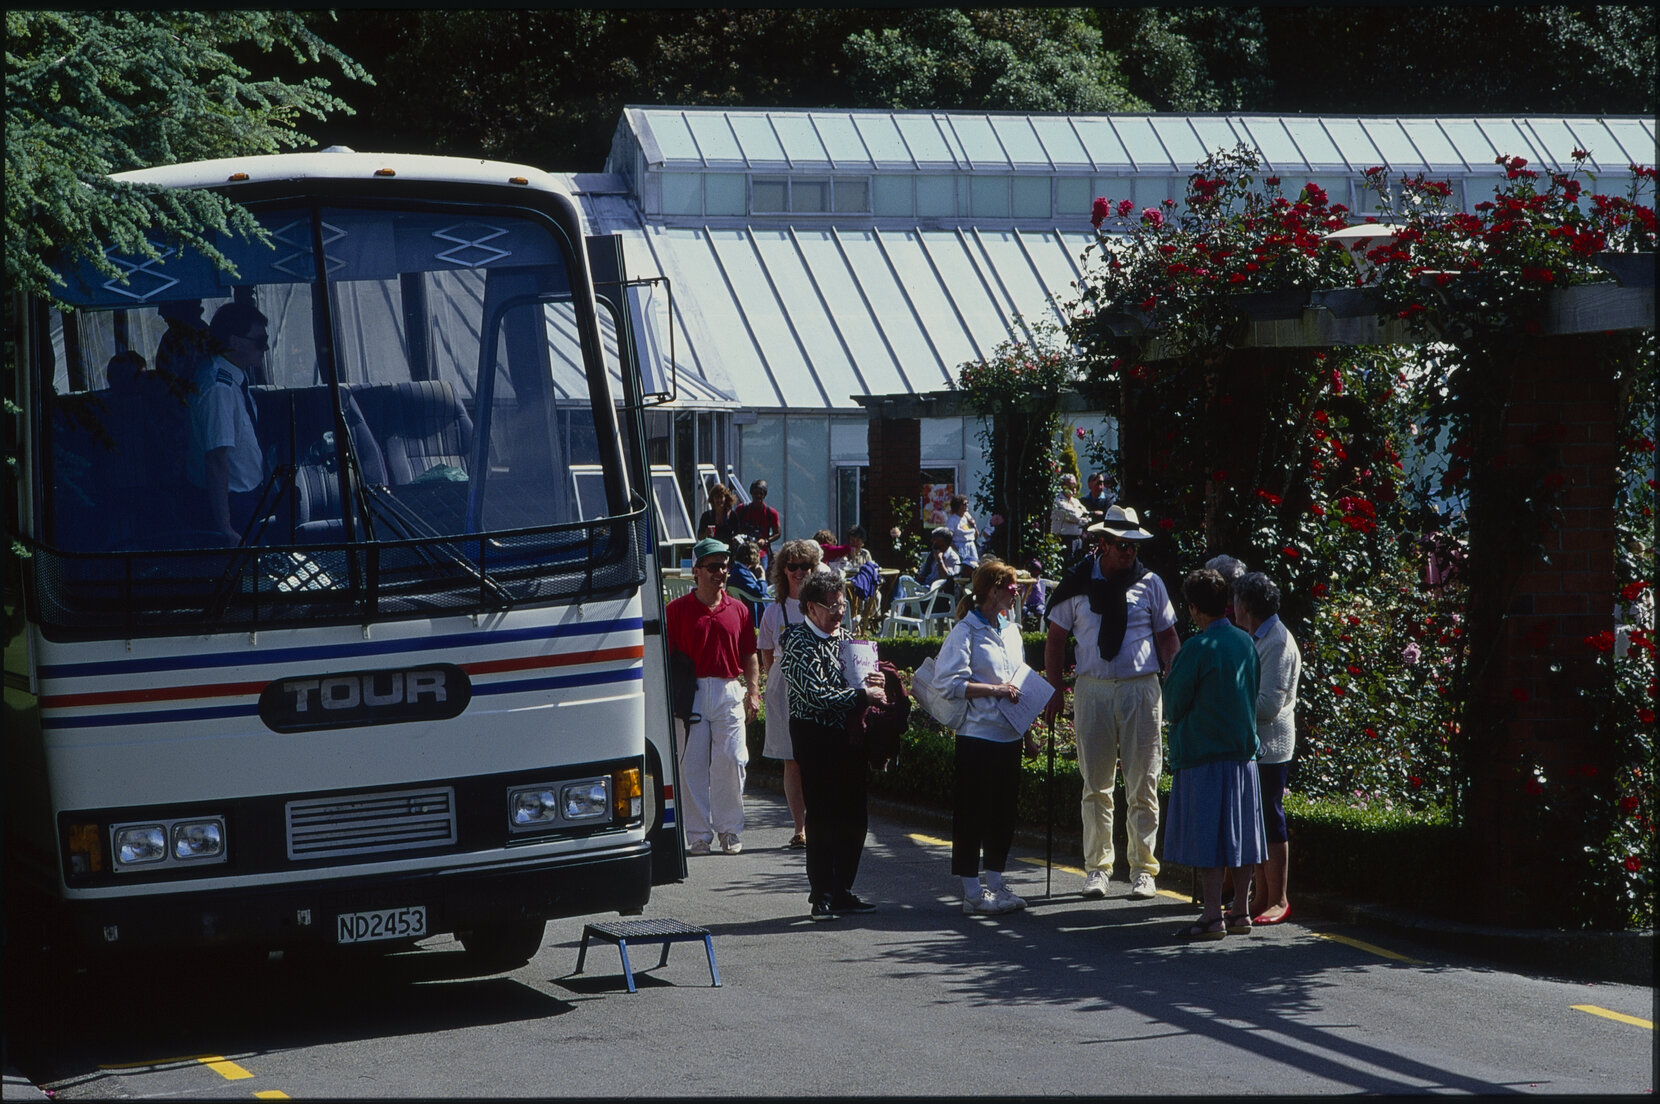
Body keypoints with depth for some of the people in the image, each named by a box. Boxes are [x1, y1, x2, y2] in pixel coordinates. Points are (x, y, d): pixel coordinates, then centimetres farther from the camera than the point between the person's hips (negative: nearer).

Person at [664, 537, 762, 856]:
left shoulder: (738, 610, 12)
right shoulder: (677, 609, 4)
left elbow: (750, 656, 15)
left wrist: (753, 692, 5)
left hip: (730, 692, 2)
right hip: (691, 692, -2)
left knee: (731, 762, -2)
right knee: (692, 764, -2)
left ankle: (730, 831, 9)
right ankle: (697, 834, 4)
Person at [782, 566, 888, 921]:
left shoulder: (845, 639, 15)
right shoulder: (798, 644, -9)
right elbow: (816, 695, -20)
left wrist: (873, 683, 1)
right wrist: (861, 695, -17)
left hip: (847, 736, 7)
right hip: (816, 736, -7)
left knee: (854, 818, 8)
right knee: (822, 818, -6)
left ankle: (843, 890, 18)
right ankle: (821, 896, 0)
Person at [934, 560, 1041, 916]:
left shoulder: (1011, 630, 15)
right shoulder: (966, 632, -9)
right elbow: (949, 682, -16)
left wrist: (1028, 733, 19)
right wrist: (995, 690, -18)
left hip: (1009, 736, 8)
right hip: (977, 736, -7)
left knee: (1004, 812, 10)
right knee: (973, 812, -2)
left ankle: (995, 884, 20)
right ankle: (972, 893, 2)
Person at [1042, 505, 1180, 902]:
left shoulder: (1150, 583, 3)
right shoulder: (1077, 583, 3)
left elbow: (1167, 637, 9)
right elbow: (1056, 638, 9)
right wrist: (1053, 691, 4)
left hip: (1140, 689, 0)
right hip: (1092, 689, 0)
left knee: (1142, 786, 1)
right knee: (1096, 784, 6)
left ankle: (1143, 870, 10)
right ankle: (1097, 867, 16)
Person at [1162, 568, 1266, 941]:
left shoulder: (1197, 648, -14)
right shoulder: (1246, 642, 6)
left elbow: (1174, 705, -7)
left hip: (1201, 753, -7)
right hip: (1243, 750, 7)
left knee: (1205, 838, -3)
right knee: (1238, 836, 11)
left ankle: (1213, 916, -5)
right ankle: (1242, 912, 15)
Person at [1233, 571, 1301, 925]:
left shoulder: (1278, 643, -16)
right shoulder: (1257, 638, 14)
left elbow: (1269, 704, -21)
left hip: (1270, 748, -10)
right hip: (1253, 746, 10)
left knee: (1271, 823, -4)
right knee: (1255, 823, 12)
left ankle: (1278, 901, 2)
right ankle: (1261, 897, 19)